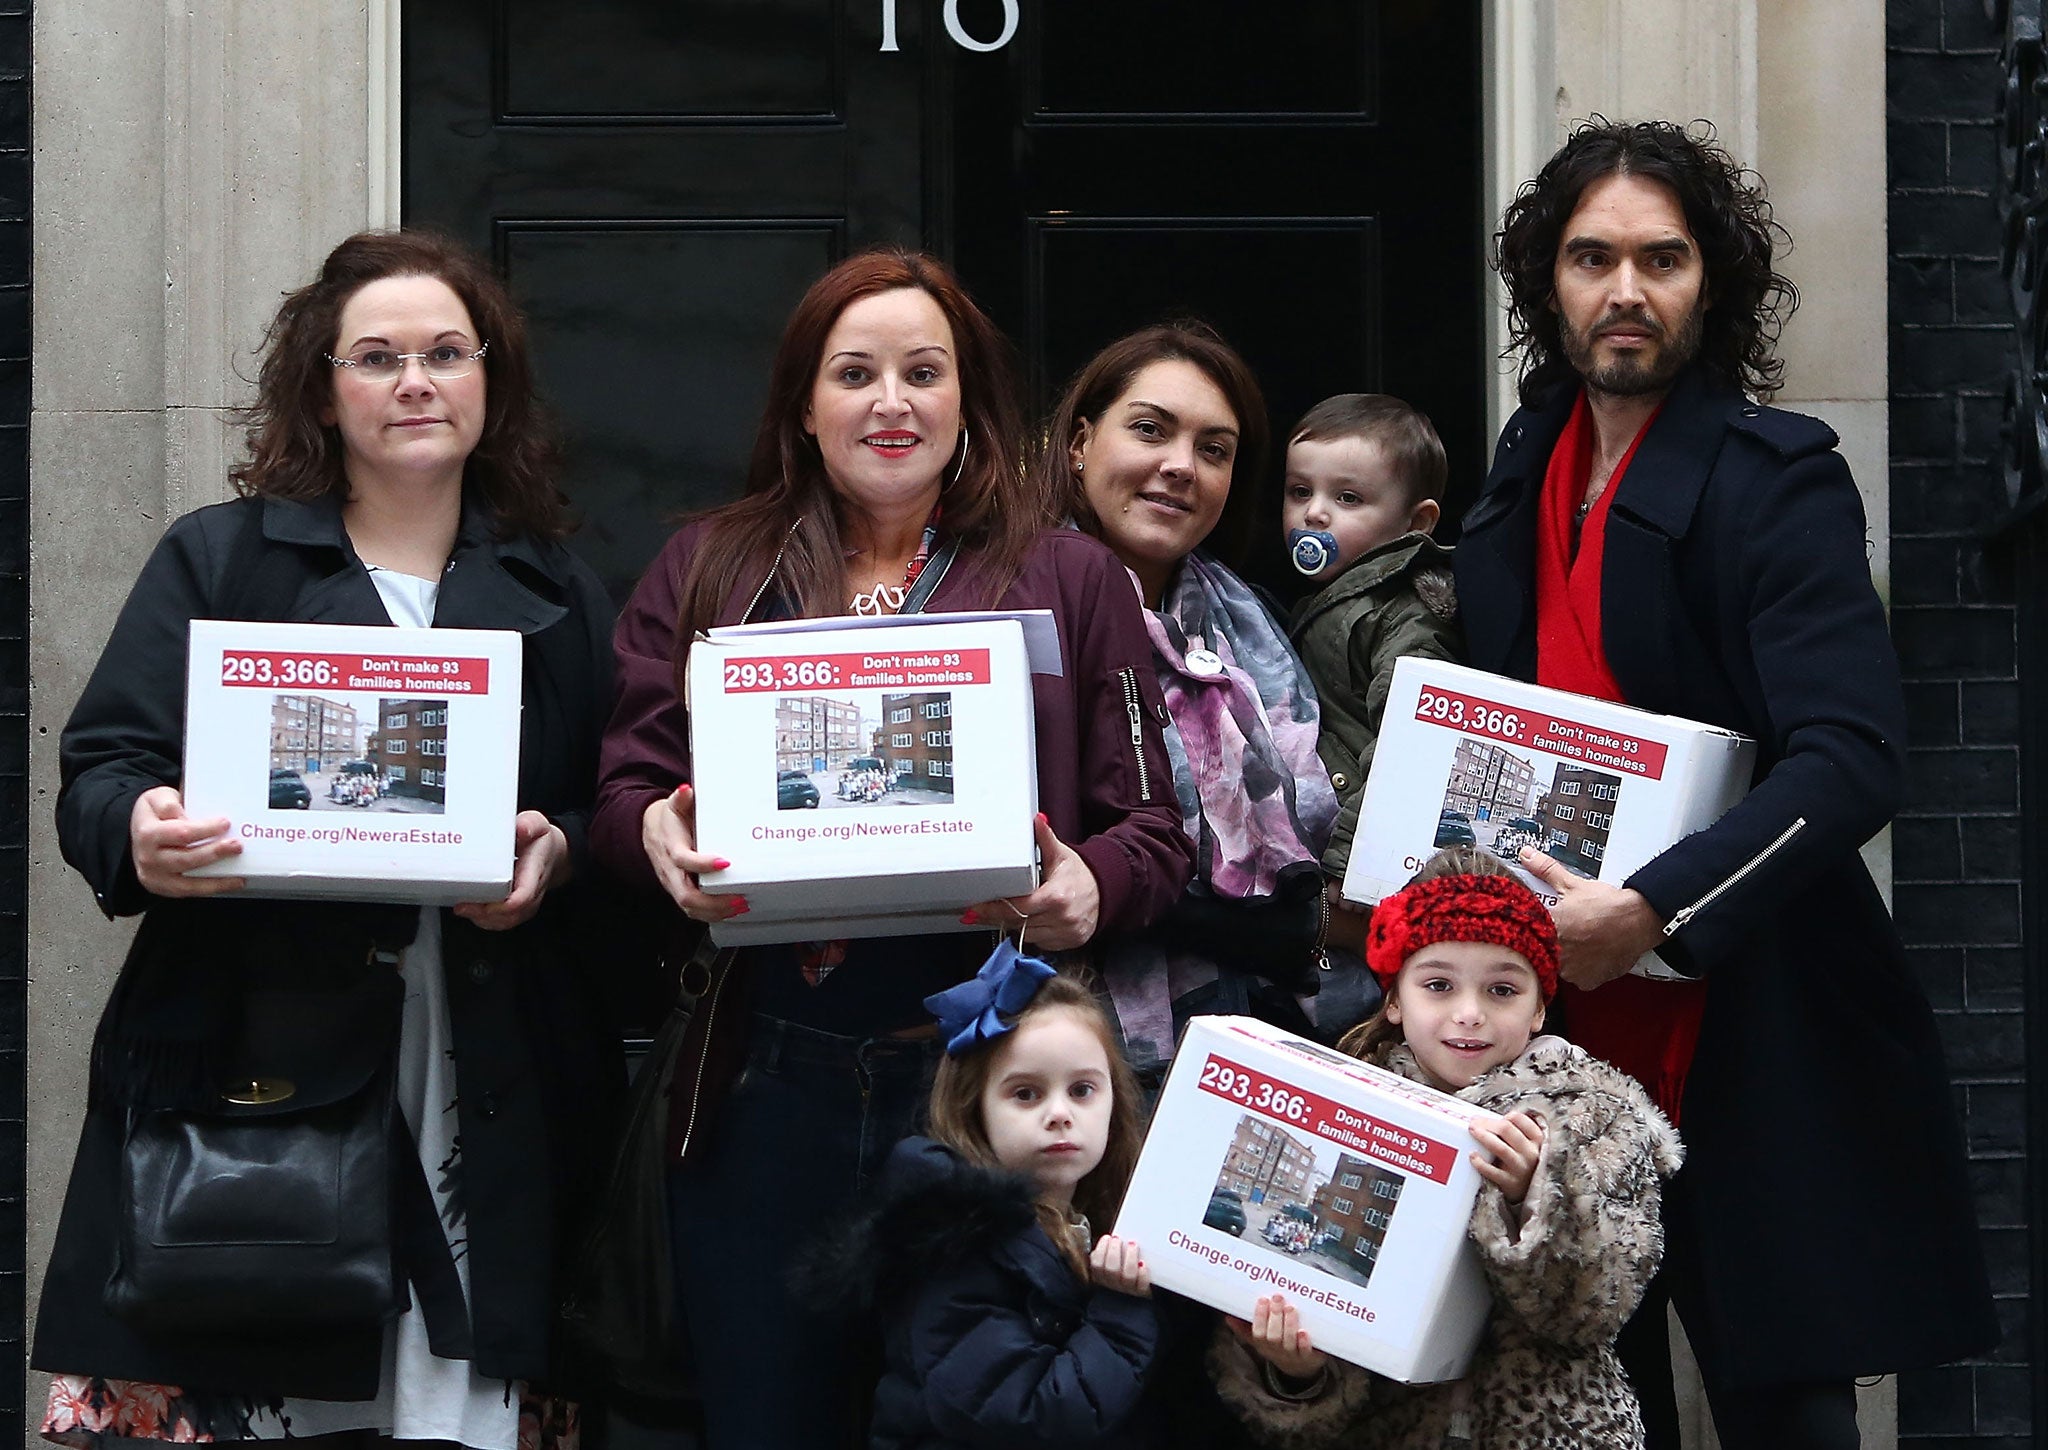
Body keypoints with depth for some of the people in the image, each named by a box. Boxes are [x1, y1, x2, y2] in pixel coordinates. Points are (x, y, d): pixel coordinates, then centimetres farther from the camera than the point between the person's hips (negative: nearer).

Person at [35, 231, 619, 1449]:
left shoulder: (560, 595, 16)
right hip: (245, 1066, -1)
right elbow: (97, 771, 4)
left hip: (484, 1107, 1)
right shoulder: (217, 562, 10)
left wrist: (560, 854, -7)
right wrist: (141, 835, -18)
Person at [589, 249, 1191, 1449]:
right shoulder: (707, 573, 11)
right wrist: (657, 834, -15)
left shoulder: (1073, 581, 7)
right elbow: (625, 788, 8)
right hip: (764, 1088, 1)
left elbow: (1152, 829, 4)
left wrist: (1091, 890, -18)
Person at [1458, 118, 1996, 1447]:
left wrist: (1649, 912, -29)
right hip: (1557, 1024, 6)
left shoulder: (1778, 476, -10)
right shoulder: (1527, 472, 11)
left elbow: (1853, 759, -22)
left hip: (1748, 1030, -6)